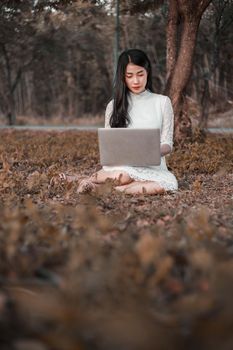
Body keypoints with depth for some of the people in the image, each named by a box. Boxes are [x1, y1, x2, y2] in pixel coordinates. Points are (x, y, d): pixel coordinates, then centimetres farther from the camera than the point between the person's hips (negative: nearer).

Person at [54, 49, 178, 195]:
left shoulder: (162, 102, 7)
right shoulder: (115, 106, 9)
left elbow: (167, 144, 5)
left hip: (153, 167, 1)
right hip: (123, 166, -1)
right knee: (122, 176, -39)